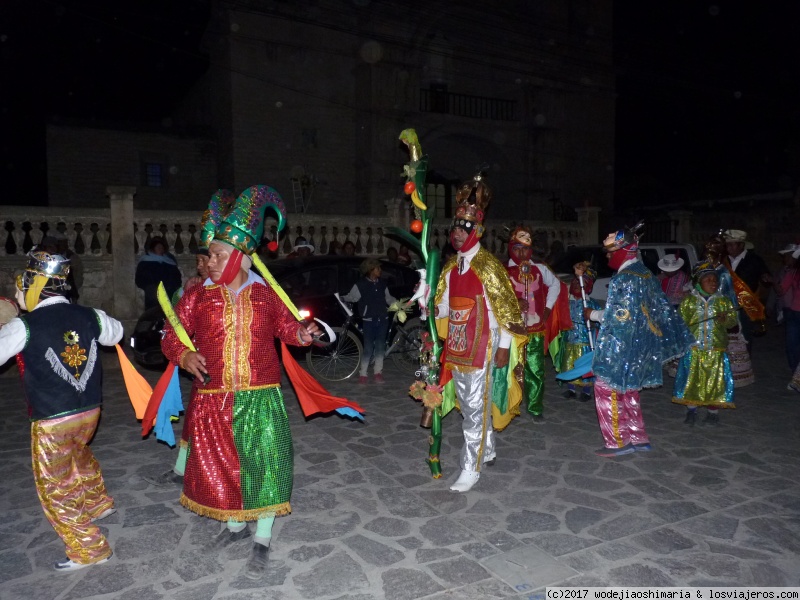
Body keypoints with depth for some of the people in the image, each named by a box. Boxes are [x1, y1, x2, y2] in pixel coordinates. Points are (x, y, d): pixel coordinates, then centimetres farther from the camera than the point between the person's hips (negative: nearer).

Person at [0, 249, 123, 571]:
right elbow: (116, 332, 16)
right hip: (90, 411, 6)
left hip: (52, 422, -6)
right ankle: (98, 503, 50)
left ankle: (89, 550, 17)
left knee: (57, 490, 10)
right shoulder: (88, 316, -2)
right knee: (78, 452, 35)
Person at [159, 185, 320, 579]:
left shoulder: (266, 294, -1)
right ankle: (234, 525, 42)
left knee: (263, 465, 2)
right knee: (219, 464, 16)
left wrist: (301, 334, -10)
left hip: (261, 398, -1)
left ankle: (262, 542, 21)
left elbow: (285, 327, 11)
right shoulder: (196, 297, -1)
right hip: (213, 400, 2)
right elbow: (171, 336, 4)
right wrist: (183, 355, -16)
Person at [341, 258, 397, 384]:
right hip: (369, 320, -4)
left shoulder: (382, 283, 10)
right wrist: (342, 298, -17)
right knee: (368, 348, -5)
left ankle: (378, 373, 17)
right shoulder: (361, 284, -5)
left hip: (383, 320, 5)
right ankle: (363, 374, 6)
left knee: (380, 347, 8)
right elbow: (352, 296, -2)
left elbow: (388, 298, 20)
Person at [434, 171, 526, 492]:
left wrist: (503, 347, -10)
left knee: (475, 407, -3)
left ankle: (471, 468, 7)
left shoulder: (488, 266, -12)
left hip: (481, 347, -7)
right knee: (469, 404, 19)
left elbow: (506, 307, -11)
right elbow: (442, 306, 17)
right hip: (456, 346, 7)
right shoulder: (451, 267, 10)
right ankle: (487, 450, 39)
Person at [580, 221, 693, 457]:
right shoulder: (645, 273, 9)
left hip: (621, 347, -9)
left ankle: (617, 442, 8)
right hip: (640, 346, 9)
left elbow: (619, 317, -22)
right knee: (628, 391, 18)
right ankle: (638, 438, 25)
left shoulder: (623, 278, -20)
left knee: (606, 388, 1)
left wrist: (593, 314, -9)